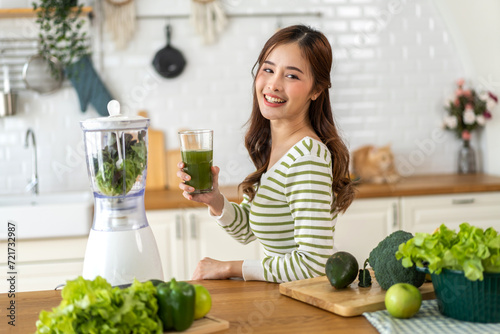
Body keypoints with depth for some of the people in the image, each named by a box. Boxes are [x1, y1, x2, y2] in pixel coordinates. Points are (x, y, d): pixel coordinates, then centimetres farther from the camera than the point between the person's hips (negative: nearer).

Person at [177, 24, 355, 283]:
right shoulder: (268, 145, 3)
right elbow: (246, 230, 12)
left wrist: (228, 267, -15)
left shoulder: (308, 155, -24)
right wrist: (215, 200, -9)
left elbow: (315, 264, -27)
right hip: (281, 292, 7)